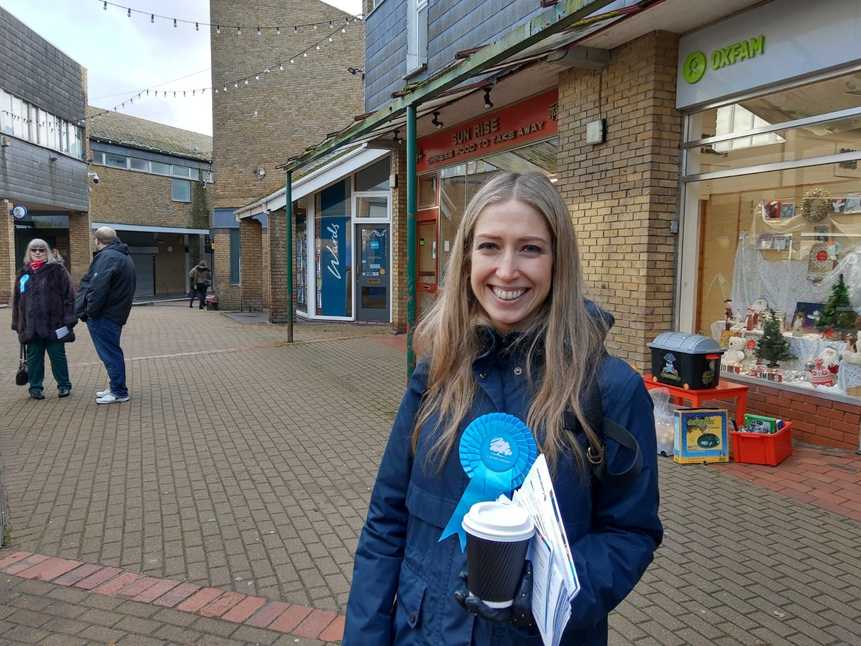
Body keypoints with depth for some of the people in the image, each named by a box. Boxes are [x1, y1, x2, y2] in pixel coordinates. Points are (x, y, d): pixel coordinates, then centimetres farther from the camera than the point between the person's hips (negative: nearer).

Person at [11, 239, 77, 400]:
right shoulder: (24, 274, 13)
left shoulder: (57, 270, 1)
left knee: (58, 356, 4)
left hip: (54, 324, -4)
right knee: (34, 358, 9)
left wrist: (69, 319, -12)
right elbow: (17, 300, 17)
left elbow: (69, 295, -5)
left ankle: (64, 385, 17)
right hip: (31, 326, 4)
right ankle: (35, 387, 20)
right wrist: (17, 323, 12)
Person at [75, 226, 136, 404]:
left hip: (103, 316, -10)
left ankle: (119, 392, 3)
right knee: (112, 351, 18)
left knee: (110, 353, -3)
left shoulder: (106, 257, -15)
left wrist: (90, 311, -16)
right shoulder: (124, 257, 18)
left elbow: (98, 287, -25)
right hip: (116, 314, 10)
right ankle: (116, 387, 27)